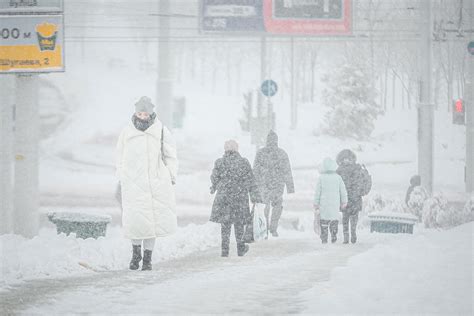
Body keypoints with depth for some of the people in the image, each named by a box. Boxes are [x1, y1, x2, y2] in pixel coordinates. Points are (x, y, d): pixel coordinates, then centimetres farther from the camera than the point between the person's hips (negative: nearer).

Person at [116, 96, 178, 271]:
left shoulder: (161, 131, 2)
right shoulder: (127, 132, 6)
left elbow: (170, 157, 9)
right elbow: (120, 159, 16)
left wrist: (170, 179, 5)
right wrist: (122, 179, 12)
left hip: (156, 184, 0)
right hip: (133, 184, 0)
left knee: (153, 221, 1)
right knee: (134, 221, -10)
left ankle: (148, 256, 12)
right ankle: (136, 251, 12)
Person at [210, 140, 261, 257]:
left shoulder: (219, 163, -4)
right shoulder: (244, 162, -3)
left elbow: (214, 178, 5)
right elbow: (250, 181, -2)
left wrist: (213, 188, 26)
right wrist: (255, 196, 3)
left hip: (223, 196, 0)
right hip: (240, 197, 0)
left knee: (225, 222, 6)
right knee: (239, 222, 13)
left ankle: (225, 249, 0)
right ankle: (240, 248, 22)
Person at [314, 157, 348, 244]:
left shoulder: (321, 178, -6)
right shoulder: (338, 177, -3)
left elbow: (317, 192, -2)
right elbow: (343, 191, 2)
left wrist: (316, 204, 7)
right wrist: (344, 202, 14)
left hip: (324, 204, -1)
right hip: (335, 203, 1)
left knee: (324, 221, 6)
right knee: (334, 220, 13)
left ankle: (324, 239, 2)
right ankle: (333, 237, 7)